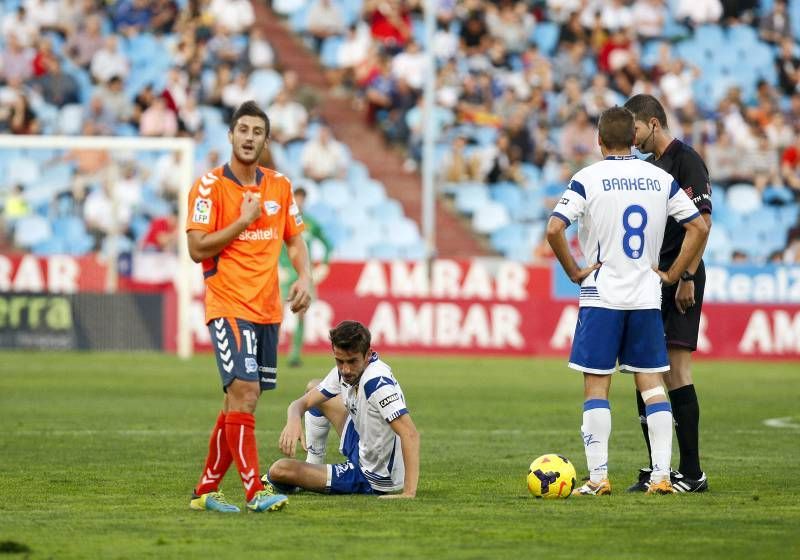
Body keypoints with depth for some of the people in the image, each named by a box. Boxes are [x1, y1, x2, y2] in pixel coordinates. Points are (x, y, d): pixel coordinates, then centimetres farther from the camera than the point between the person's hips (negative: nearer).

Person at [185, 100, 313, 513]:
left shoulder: (279, 186, 11)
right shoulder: (209, 186, -6)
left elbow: (294, 239, 19)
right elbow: (197, 248, -11)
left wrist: (304, 277, 1)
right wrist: (243, 221, -14)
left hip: (268, 309, 6)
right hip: (228, 305, -6)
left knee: (239, 401, 8)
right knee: (244, 390, -17)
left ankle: (206, 490, 16)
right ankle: (254, 491, -18)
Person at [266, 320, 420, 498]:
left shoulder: (377, 381, -33)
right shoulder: (344, 372, -6)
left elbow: (410, 434, -39)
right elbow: (304, 402, -2)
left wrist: (409, 493, -45)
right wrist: (293, 420, -28)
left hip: (372, 481, -9)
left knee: (279, 470, -8)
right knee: (314, 388, 23)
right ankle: (313, 463, 35)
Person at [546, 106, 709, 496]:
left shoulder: (587, 178, -6)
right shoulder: (661, 179, 5)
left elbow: (554, 230, -16)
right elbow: (699, 227, 4)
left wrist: (574, 272, -4)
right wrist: (672, 274, 8)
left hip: (602, 297, -3)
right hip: (647, 296, 3)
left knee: (596, 386, 2)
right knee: (652, 384, 6)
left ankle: (598, 476, -2)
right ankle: (661, 475, 0)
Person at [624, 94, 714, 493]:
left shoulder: (686, 161, -9)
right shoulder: (648, 166, 17)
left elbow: (702, 222, -16)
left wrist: (686, 277, -20)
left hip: (680, 280, -9)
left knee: (677, 374, -10)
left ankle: (692, 472, -8)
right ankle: (657, 470, 12)